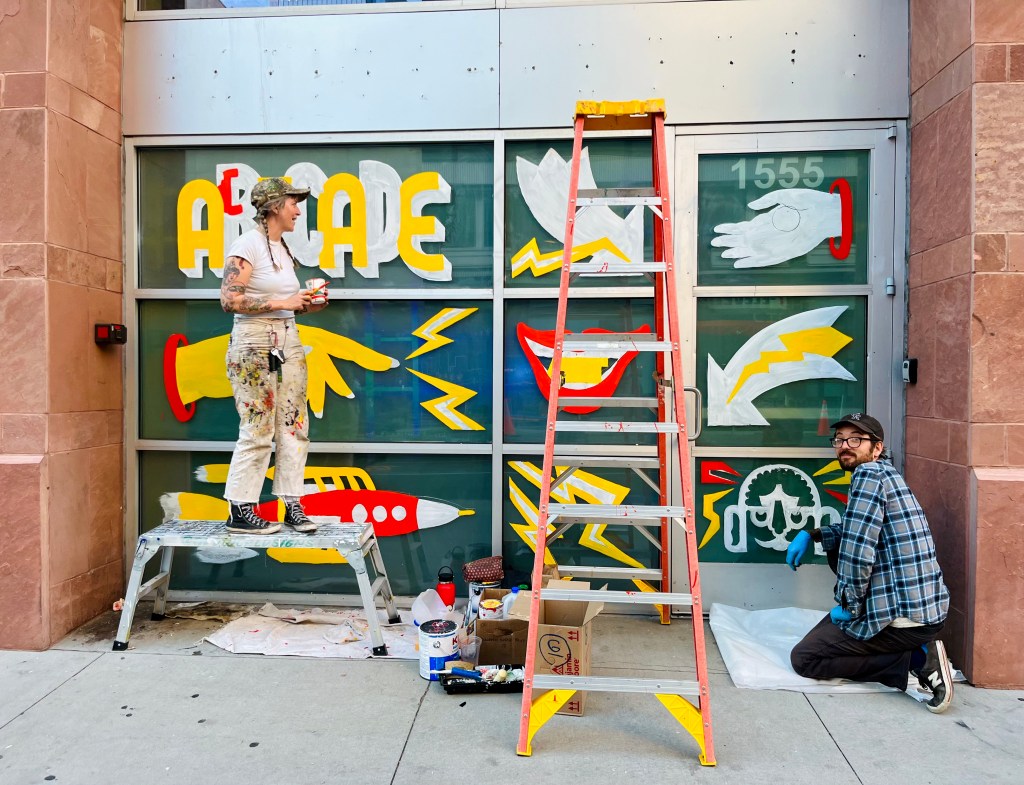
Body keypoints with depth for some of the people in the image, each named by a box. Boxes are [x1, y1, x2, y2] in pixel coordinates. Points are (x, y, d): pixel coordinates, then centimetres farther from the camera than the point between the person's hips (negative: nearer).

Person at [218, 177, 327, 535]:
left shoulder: (283, 248, 16)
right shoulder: (248, 244, -9)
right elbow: (229, 300, -17)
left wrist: (307, 304, 5)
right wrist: (282, 303, -17)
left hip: (288, 341, 8)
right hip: (254, 343, -8)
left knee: (294, 425, 5)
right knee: (257, 429, -5)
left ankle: (293, 507, 13)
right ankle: (240, 512, 6)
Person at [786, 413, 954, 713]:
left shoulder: (869, 473, -14)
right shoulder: (886, 472, 15)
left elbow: (857, 551, -22)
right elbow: (855, 531, 28)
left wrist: (849, 606, -10)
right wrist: (810, 535, 12)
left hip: (903, 618, -10)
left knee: (803, 658, -1)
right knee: (836, 547, 26)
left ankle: (916, 660, -6)